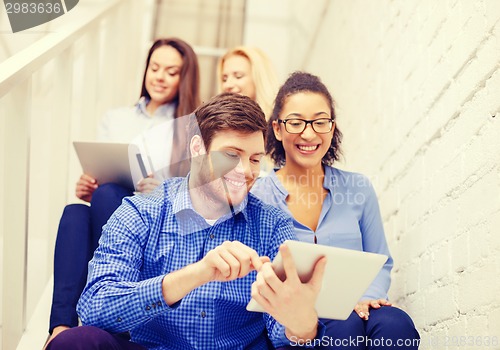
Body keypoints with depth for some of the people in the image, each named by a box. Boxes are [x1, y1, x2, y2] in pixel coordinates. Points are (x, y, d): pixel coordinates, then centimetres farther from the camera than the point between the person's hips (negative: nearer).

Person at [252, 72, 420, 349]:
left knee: (394, 323, -30)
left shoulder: (358, 189, 8)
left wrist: (366, 298, -10)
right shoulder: (257, 198, -1)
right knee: (346, 327, -35)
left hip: (353, 314, 4)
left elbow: (380, 264, 13)